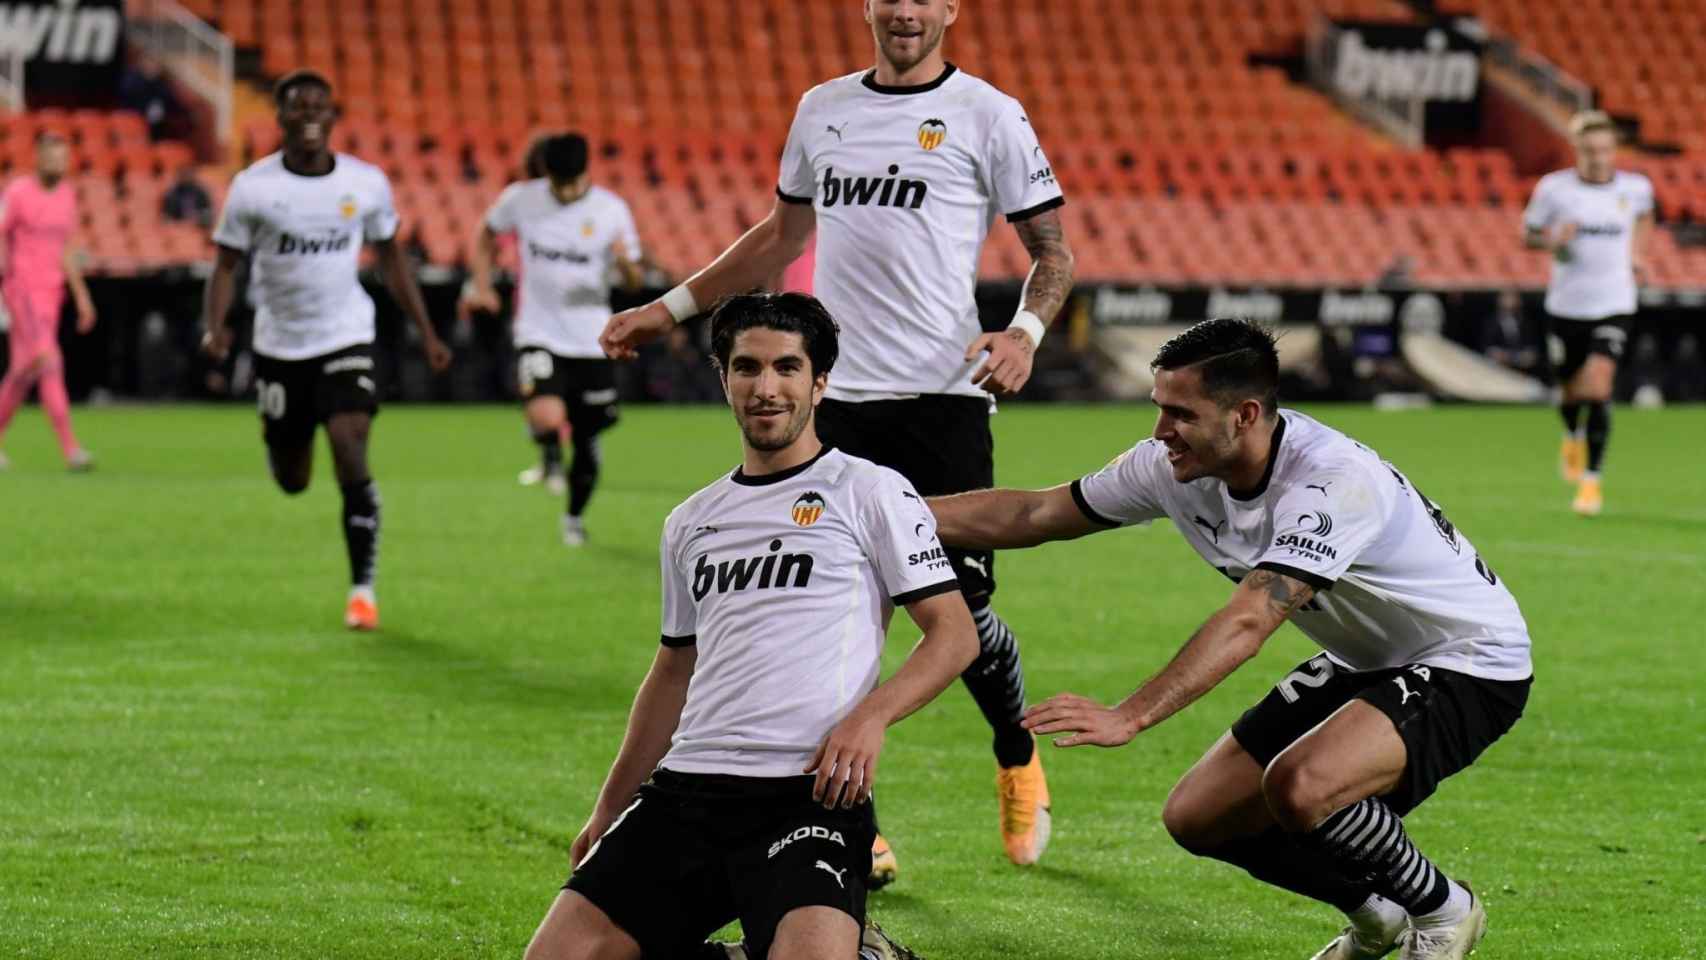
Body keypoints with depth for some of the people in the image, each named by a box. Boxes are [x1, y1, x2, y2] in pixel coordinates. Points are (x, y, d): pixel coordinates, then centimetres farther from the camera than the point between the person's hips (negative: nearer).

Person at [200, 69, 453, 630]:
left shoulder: (367, 183, -2)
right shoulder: (252, 187, -7)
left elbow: (391, 258, 11)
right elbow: (227, 266, -3)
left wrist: (425, 332, 9)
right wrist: (213, 329, -20)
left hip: (346, 337, 0)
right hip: (280, 346, 0)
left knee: (350, 449, -21)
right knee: (292, 482, 9)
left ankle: (363, 588, -10)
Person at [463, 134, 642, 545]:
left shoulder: (611, 210, -4)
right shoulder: (520, 199, -4)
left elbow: (634, 283, 0)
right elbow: (487, 236, 16)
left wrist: (625, 261, -23)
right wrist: (482, 286, 4)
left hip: (592, 341, 1)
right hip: (539, 336, -1)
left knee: (587, 438, 8)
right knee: (546, 418, -26)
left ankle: (575, 515, 33)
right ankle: (550, 455, 10)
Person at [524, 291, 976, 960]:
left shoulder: (871, 491, 5)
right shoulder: (690, 523, 22)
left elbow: (954, 633, 1)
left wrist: (872, 714, -16)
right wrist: (609, 807, 27)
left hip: (809, 792, -5)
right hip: (684, 788, 5)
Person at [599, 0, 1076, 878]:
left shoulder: (988, 115, 0)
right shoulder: (823, 109, 15)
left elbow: (1053, 251, 3)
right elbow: (783, 235, 28)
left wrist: (1025, 332, -16)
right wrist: (671, 307, 27)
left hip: (943, 400, -4)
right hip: (838, 401, 4)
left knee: (961, 603, -2)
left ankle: (1018, 759, 28)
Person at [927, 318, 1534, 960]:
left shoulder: (1334, 483, -32)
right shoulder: (1177, 467, -8)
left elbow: (1247, 622, -43)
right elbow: (1035, 514, 2)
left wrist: (1129, 717, -52)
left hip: (1470, 664, -9)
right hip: (1364, 662, 9)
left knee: (1300, 786, -33)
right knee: (1197, 818, 2)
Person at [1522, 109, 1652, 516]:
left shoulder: (1635, 187, -2)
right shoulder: (1554, 188, -8)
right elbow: (1528, 234, 3)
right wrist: (1553, 241, -17)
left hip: (1614, 304, 0)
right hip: (1566, 304, 1)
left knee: (1599, 388, -17)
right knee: (1572, 393, 13)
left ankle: (1592, 480, -11)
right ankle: (1573, 436, 49)